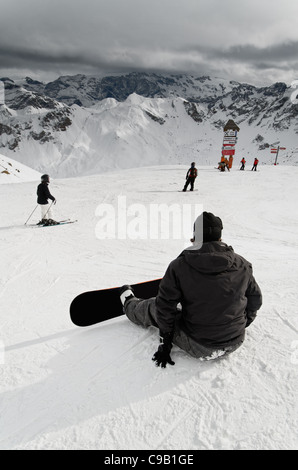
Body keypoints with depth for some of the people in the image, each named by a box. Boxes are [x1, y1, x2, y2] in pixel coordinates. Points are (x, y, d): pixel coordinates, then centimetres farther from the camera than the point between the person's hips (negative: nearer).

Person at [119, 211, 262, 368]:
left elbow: (166, 307, -12)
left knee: (154, 308, 19)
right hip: (236, 342, 4)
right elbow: (255, 299, 6)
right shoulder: (243, 265, -8)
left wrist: (164, 344, 0)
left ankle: (129, 302, 50)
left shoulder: (179, 266, -17)